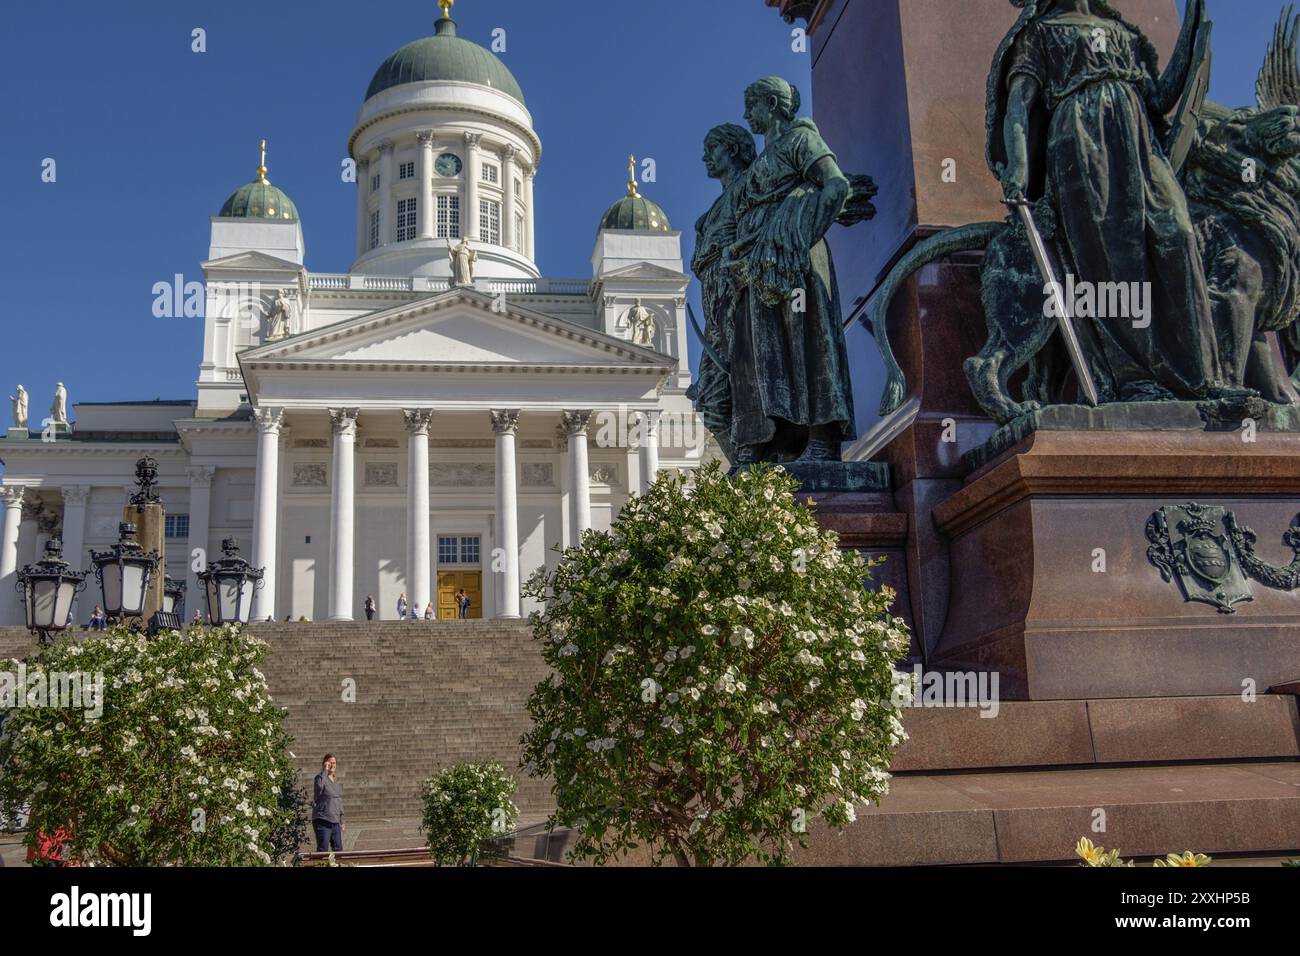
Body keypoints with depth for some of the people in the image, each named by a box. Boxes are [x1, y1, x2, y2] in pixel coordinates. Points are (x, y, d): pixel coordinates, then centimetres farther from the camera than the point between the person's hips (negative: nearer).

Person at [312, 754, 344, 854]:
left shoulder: (338, 783, 15)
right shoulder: (320, 777, -6)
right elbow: (319, 787, -31)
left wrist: (342, 822, 20)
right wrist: (325, 770, -22)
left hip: (335, 821, 7)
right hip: (322, 820, -7)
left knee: (338, 849, 7)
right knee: (323, 850, -9)